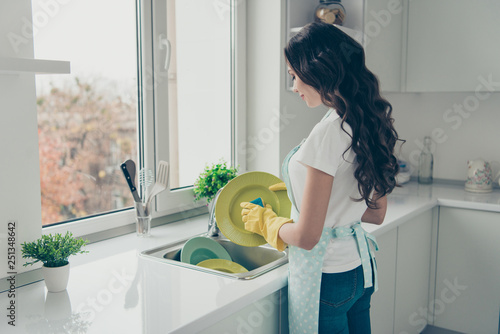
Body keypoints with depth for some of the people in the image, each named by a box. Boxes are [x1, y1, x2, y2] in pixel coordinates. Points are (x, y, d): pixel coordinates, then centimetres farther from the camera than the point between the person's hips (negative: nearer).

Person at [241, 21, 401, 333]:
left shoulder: (329, 132, -23)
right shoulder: (370, 124, 2)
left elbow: (306, 236, -22)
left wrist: (266, 220, -2)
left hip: (327, 277, -8)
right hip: (362, 269, 9)